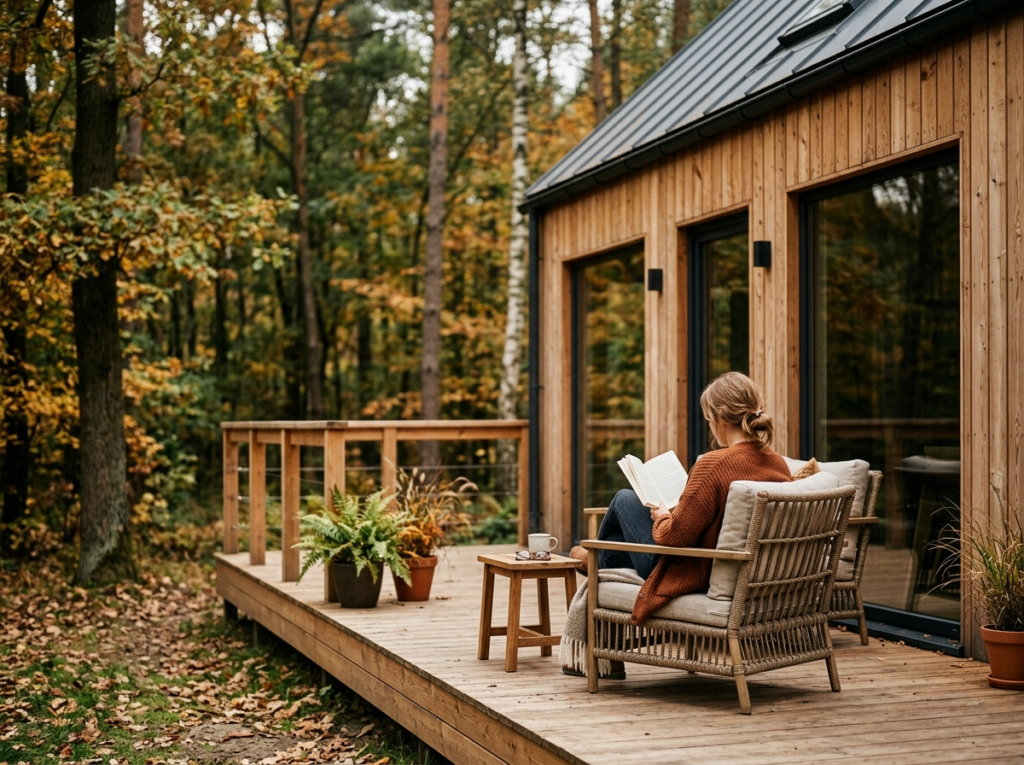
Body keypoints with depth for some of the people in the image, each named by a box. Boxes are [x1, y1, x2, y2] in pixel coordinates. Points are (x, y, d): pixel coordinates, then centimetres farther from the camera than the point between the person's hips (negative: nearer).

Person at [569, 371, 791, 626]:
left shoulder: (714, 464, -28)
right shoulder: (781, 465, -6)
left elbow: (675, 536, -25)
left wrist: (662, 517, -2)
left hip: (693, 575, -7)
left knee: (625, 499, 19)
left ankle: (595, 557, 46)